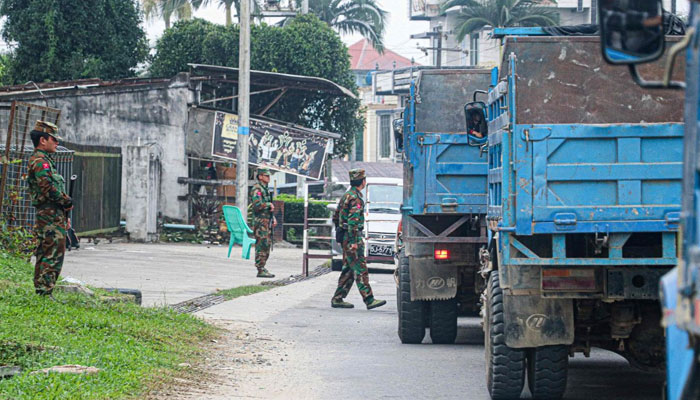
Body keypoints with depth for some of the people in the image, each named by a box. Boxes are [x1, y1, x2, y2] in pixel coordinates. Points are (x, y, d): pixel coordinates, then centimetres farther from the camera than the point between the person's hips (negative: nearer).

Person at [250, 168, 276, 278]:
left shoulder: (266, 189, 19)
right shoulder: (256, 189, -12)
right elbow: (257, 204, -25)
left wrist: (273, 218, 17)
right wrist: (269, 205, -12)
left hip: (267, 221, 10)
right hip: (260, 221, -10)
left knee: (267, 244, 11)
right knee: (261, 245, -10)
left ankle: (262, 268, 16)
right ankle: (260, 270, -10)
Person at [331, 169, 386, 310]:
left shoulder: (346, 196, 16)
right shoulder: (355, 198, -15)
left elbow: (335, 217, 22)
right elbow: (353, 221, -22)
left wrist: (340, 232, 25)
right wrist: (354, 241, -23)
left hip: (345, 238, 10)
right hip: (352, 238, -10)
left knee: (348, 270, 13)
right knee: (360, 270, -9)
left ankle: (338, 299, 13)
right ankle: (369, 300, -11)